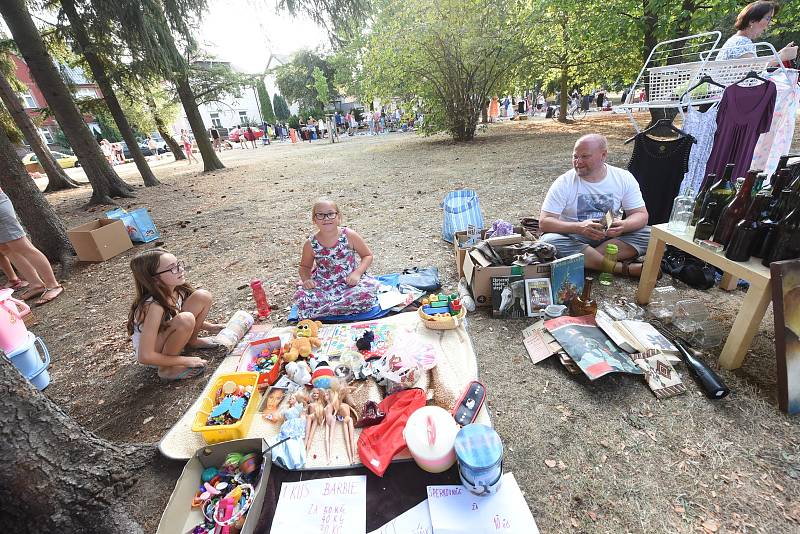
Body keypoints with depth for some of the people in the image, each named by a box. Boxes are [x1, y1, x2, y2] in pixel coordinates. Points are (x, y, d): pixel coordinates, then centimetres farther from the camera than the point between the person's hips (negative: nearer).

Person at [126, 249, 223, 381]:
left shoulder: (177, 290, -14)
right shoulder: (153, 306, -34)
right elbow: (145, 356, -31)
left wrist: (210, 327, 0)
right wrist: (186, 360, -23)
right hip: (153, 356, -7)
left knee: (203, 296, -8)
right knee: (185, 320, -35)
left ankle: (191, 341, 13)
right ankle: (167, 368, -12)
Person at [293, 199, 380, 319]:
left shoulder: (349, 236, -10)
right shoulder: (311, 244, -6)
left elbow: (367, 255, 1)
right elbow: (305, 266, 12)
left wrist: (357, 272, -16)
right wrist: (306, 279, -10)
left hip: (349, 282, 0)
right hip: (323, 286, 1)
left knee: (366, 295, -31)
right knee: (302, 299, -26)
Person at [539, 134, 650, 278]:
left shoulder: (624, 178, 0)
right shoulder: (564, 183, -9)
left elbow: (641, 215, 0)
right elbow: (544, 222, -16)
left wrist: (622, 226, -25)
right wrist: (579, 227, -32)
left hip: (610, 237, 3)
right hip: (574, 238, -2)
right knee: (550, 241, -33)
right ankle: (623, 268, -27)